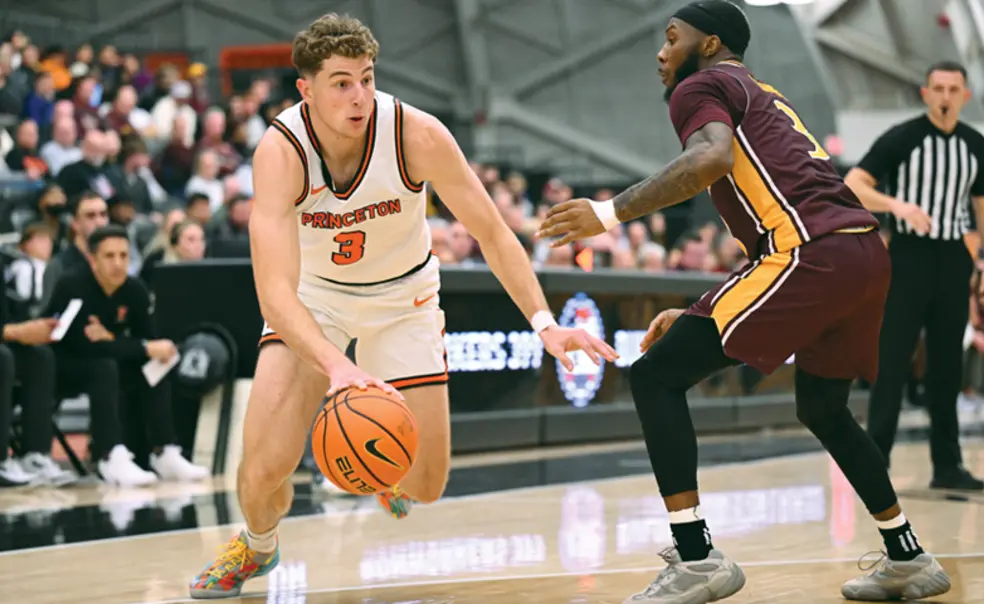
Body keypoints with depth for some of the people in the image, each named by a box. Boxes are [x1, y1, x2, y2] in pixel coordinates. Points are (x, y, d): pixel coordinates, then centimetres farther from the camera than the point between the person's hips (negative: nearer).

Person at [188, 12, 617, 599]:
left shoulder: (417, 134, -28)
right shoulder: (282, 151, -31)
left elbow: (494, 234, -18)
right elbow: (275, 290, -39)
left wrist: (545, 323, -31)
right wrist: (336, 365, -56)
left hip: (402, 295, 1)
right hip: (313, 295, -1)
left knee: (425, 485, 0)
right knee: (264, 467, -17)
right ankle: (256, 545, 20)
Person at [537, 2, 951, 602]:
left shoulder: (701, 87, 8)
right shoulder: (764, 98, 34)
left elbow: (713, 158, -16)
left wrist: (611, 212, -16)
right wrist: (695, 316, 34)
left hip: (809, 253, -9)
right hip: (865, 250, 9)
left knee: (656, 376, -4)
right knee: (822, 408, 30)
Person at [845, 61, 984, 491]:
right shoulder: (901, 139, -6)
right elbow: (852, 187, -12)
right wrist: (897, 204, -29)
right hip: (908, 257, -4)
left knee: (948, 366, 8)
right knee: (892, 362, -5)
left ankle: (947, 464, 14)